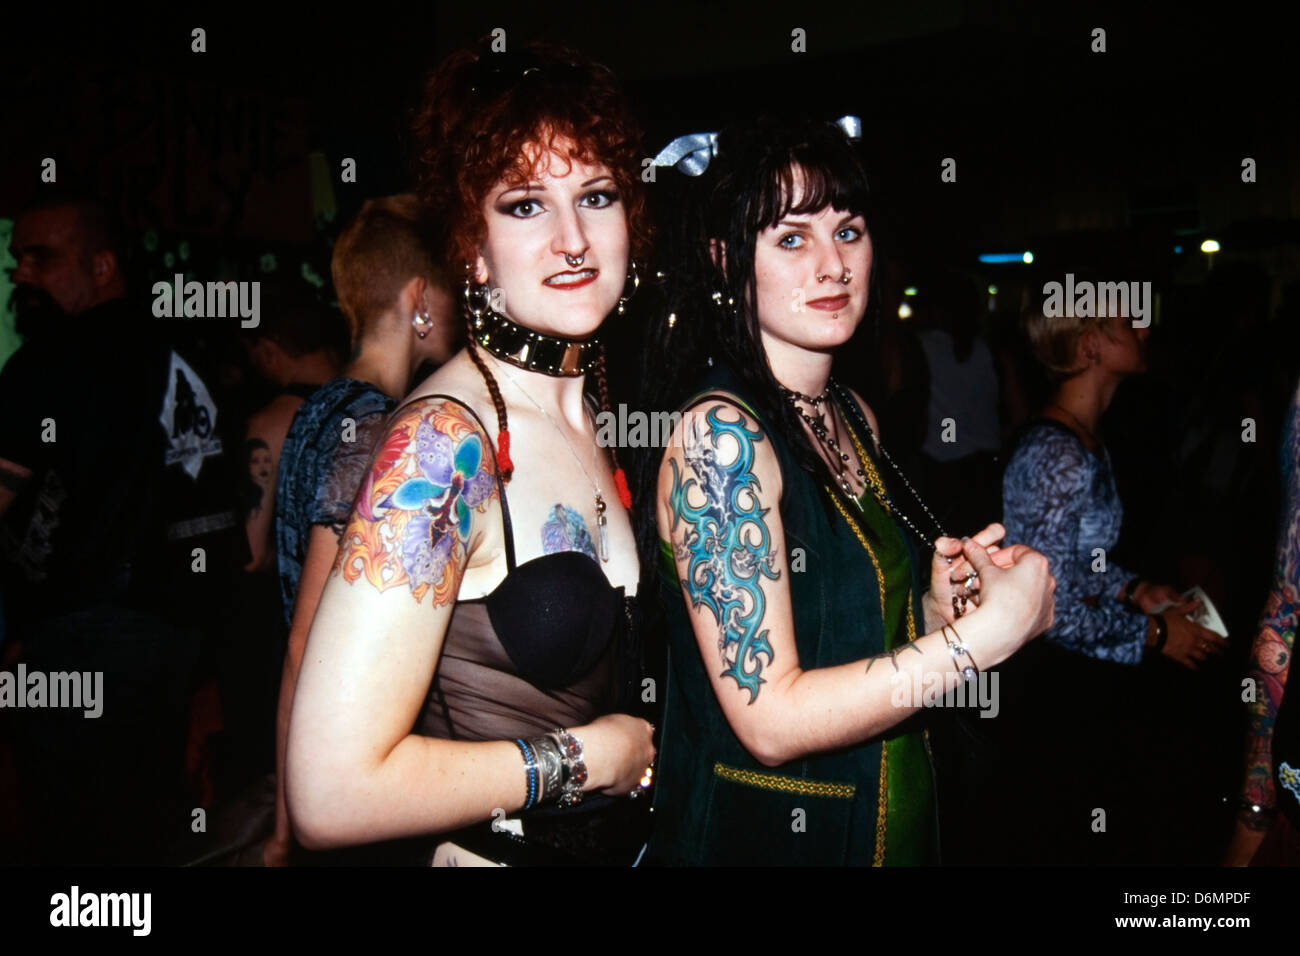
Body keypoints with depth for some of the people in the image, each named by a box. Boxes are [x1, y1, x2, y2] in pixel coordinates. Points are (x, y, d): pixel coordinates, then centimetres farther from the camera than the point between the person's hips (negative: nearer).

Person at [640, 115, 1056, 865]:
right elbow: (769, 718, -24)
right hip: (761, 831, -7)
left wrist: (937, 608, -6)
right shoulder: (718, 430, -21)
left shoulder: (853, 415, 2)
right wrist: (987, 631, -22)